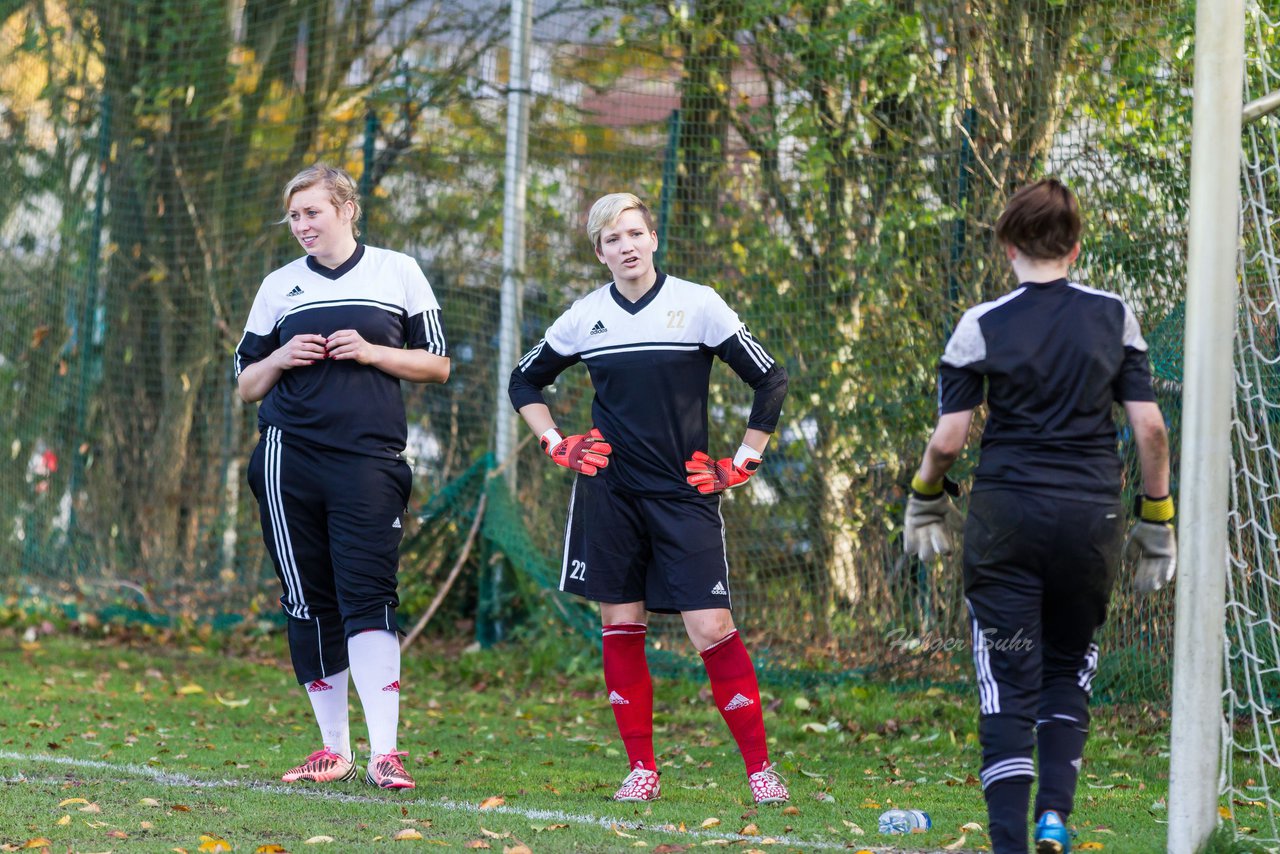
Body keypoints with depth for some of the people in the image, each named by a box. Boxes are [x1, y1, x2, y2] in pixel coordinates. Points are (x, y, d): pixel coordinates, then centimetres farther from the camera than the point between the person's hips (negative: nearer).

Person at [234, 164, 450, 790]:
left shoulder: (398, 273, 8)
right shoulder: (279, 287, 14)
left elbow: (437, 364, 10)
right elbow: (246, 385, 18)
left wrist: (372, 352, -6)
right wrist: (280, 359, -3)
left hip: (369, 457, -3)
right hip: (290, 459, 3)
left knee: (368, 598, -13)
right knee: (309, 604, 4)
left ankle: (384, 752, -17)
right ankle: (334, 749, 14)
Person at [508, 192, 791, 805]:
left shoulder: (697, 305, -3)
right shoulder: (585, 317, 6)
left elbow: (771, 381, 2)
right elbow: (525, 381, 21)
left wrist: (743, 462, 0)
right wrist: (557, 445, 9)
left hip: (684, 494, -3)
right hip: (610, 493, 3)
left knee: (711, 628, -10)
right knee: (620, 625, 2)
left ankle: (759, 768, -3)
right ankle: (641, 769, 11)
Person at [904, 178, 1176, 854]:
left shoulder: (982, 326, -3)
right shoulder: (1114, 317, 3)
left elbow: (947, 439, -4)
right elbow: (1149, 427, 1)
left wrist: (925, 500, 15)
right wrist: (1156, 518, 11)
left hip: (1006, 518, -2)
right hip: (1092, 516, 2)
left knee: (1009, 689, 1)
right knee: (1068, 672, 19)